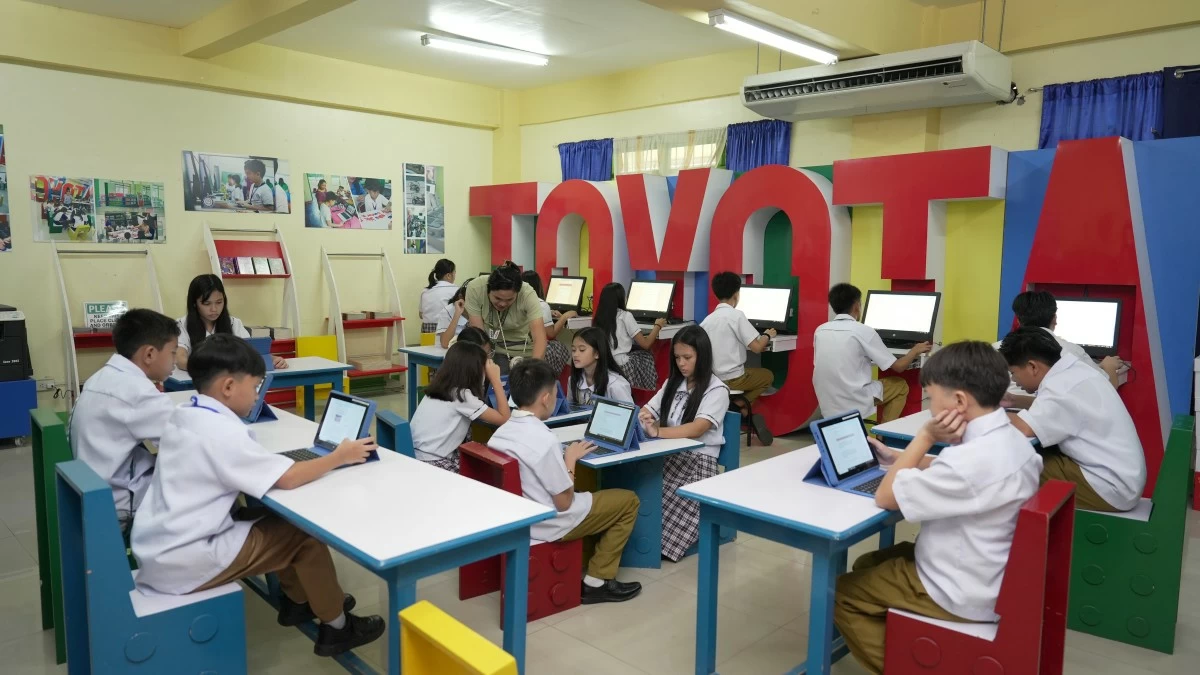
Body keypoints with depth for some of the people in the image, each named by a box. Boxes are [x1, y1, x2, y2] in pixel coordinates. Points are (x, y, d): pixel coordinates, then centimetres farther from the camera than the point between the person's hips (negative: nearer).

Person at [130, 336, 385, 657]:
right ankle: (336, 628, 14)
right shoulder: (220, 431, -24)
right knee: (306, 534, 0)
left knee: (283, 520, 17)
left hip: (156, 549, 9)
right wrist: (339, 457, -10)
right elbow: (287, 478, -23)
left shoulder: (184, 416, 4)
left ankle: (297, 600, 34)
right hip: (182, 562, -9)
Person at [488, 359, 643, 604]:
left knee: (589, 496, 31)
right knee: (629, 501, 7)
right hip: (547, 525, -8)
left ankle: (587, 571, 28)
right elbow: (564, 502, -19)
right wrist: (570, 459, -8)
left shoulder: (500, 433, -3)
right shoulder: (545, 440, -27)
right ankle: (597, 582, 10)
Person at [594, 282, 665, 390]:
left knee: (641, 355, 27)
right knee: (647, 356, 22)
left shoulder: (599, 317, 6)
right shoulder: (625, 316, -8)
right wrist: (657, 326, 12)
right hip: (621, 366, -5)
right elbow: (645, 344, -5)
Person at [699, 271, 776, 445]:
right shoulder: (737, 315, -14)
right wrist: (767, 335, 6)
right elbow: (757, 348, -16)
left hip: (712, 378, 6)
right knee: (767, 376, 22)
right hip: (732, 379, -6)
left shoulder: (707, 319, 5)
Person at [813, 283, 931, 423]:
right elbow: (898, 367, -3)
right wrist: (915, 350, 18)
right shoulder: (863, 331, -11)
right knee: (901, 386, 20)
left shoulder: (820, 330, 4)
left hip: (827, 406, 5)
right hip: (854, 404, -5)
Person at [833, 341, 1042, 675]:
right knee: (868, 565, 22)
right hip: (990, 579, 9)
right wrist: (897, 457, 11)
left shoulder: (975, 458, -34)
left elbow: (886, 497, -22)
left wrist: (925, 437, -21)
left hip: (960, 597, -9)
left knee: (842, 592, 5)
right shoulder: (1010, 440, -3)